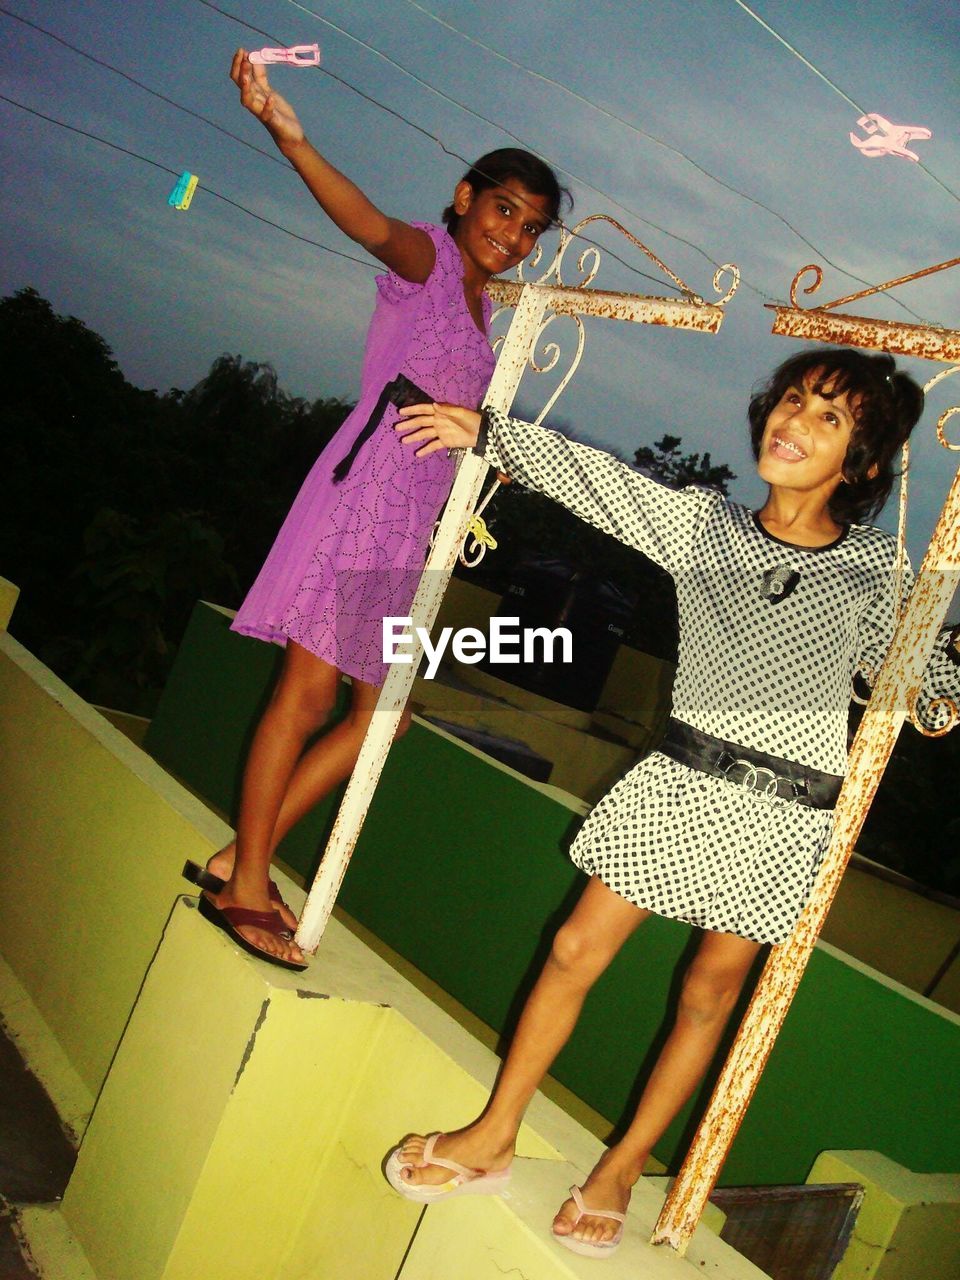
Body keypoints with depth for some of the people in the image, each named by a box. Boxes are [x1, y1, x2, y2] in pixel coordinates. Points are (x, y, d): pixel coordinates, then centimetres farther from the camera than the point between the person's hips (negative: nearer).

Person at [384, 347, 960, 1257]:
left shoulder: (871, 567, 0)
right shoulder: (703, 524, 1)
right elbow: (594, 480, 0)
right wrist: (488, 431, 1)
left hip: (783, 816, 0)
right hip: (678, 781, 1)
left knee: (709, 993, 10)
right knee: (576, 951, 3)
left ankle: (621, 1169, 29)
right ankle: (493, 1138, 21)